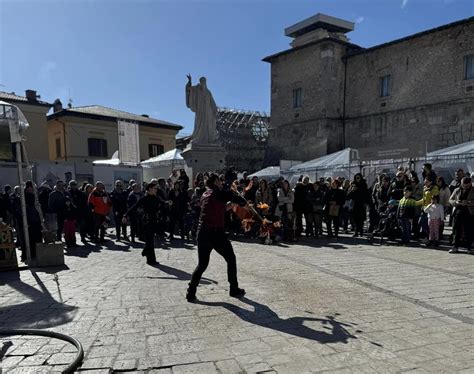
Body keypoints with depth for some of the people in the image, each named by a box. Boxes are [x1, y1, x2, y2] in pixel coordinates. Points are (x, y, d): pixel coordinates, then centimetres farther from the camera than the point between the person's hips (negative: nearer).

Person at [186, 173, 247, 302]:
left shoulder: (205, 195, 15)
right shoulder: (220, 192, -6)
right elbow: (242, 201, -4)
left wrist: (227, 204, 24)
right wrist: (242, 202, 17)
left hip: (202, 232, 6)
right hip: (216, 233, -6)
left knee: (202, 264, 15)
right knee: (231, 259, 13)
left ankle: (191, 293, 7)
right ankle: (234, 289, 20)